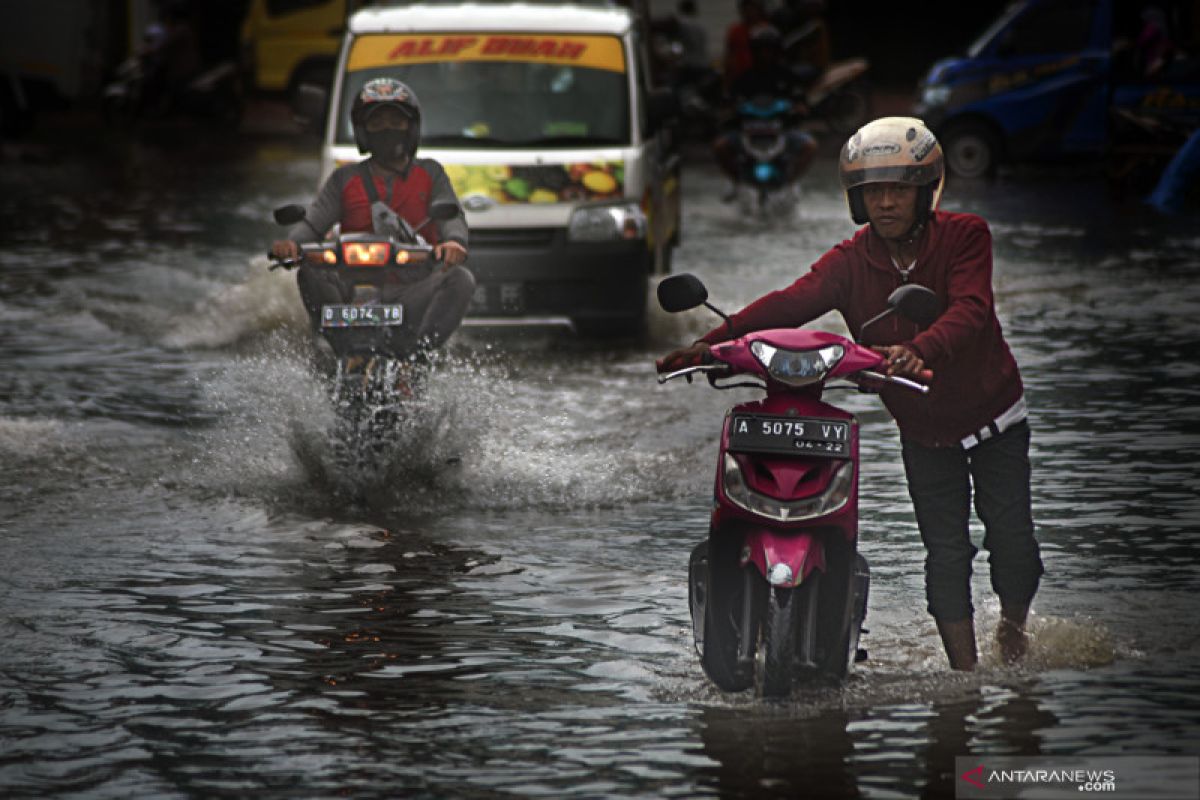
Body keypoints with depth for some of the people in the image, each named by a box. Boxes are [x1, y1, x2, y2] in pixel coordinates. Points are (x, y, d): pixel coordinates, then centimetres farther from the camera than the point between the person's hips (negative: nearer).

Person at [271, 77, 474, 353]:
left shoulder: (430, 174, 17)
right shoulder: (345, 179, 18)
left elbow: (451, 216, 1)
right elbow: (314, 221, 6)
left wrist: (454, 241, -25)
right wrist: (291, 243, -20)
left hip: (412, 293, 0)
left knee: (460, 279, -29)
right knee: (310, 273, -28)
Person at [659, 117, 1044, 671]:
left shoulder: (964, 237, -17)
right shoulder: (850, 262, -11)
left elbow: (970, 309, -35)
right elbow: (790, 302, -25)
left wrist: (922, 349, -57)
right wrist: (711, 343, -42)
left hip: (993, 417, -2)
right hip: (922, 432, 2)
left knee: (1012, 543, -2)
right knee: (945, 552, -4)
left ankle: (1014, 631, 28)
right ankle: (965, 672, 4)